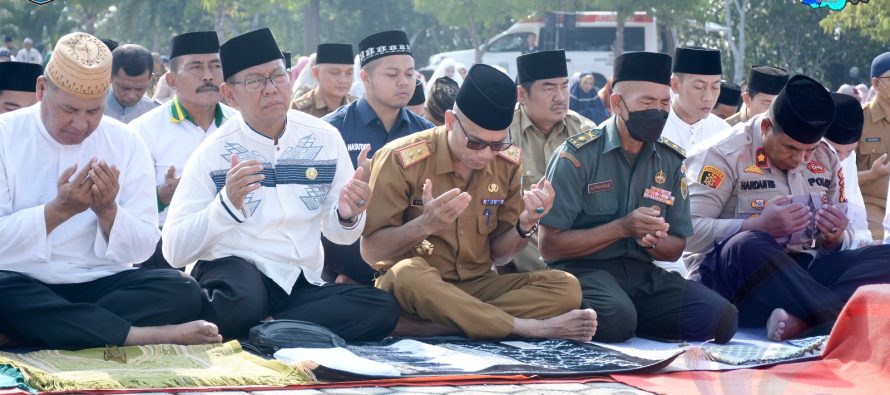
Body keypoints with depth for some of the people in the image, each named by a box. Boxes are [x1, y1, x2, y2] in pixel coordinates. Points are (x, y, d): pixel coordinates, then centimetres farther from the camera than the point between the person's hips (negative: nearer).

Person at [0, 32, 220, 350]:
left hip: (101, 282, 3)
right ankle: (139, 334, -27)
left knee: (183, 291, -23)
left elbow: (142, 248, 1)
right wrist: (58, 210, -20)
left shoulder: (125, 143, 5)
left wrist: (108, 211, -17)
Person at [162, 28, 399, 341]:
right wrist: (226, 204, -26)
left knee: (383, 308, -23)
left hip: (302, 284, 5)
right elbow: (174, 251, -10)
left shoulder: (324, 138, 4)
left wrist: (347, 215, -10)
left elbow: (339, 233, 14)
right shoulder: (213, 152, -5)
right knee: (243, 300, -41)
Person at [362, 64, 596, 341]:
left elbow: (499, 255, 9)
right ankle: (530, 327, -28)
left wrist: (525, 225, -13)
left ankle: (433, 325, -28)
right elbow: (370, 251, -11)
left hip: (476, 286, 5)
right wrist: (425, 224, -27)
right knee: (407, 274, -40)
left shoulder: (506, 164, 3)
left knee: (565, 288, -18)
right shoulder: (402, 160, -13)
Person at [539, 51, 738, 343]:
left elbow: (676, 247, 16)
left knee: (721, 318, -18)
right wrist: (622, 228, -16)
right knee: (617, 317, -39)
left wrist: (654, 241, -9)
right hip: (583, 268, -6)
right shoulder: (577, 155, -7)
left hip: (642, 273, 6)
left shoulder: (671, 161, 10)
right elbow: (550, 245, -10)